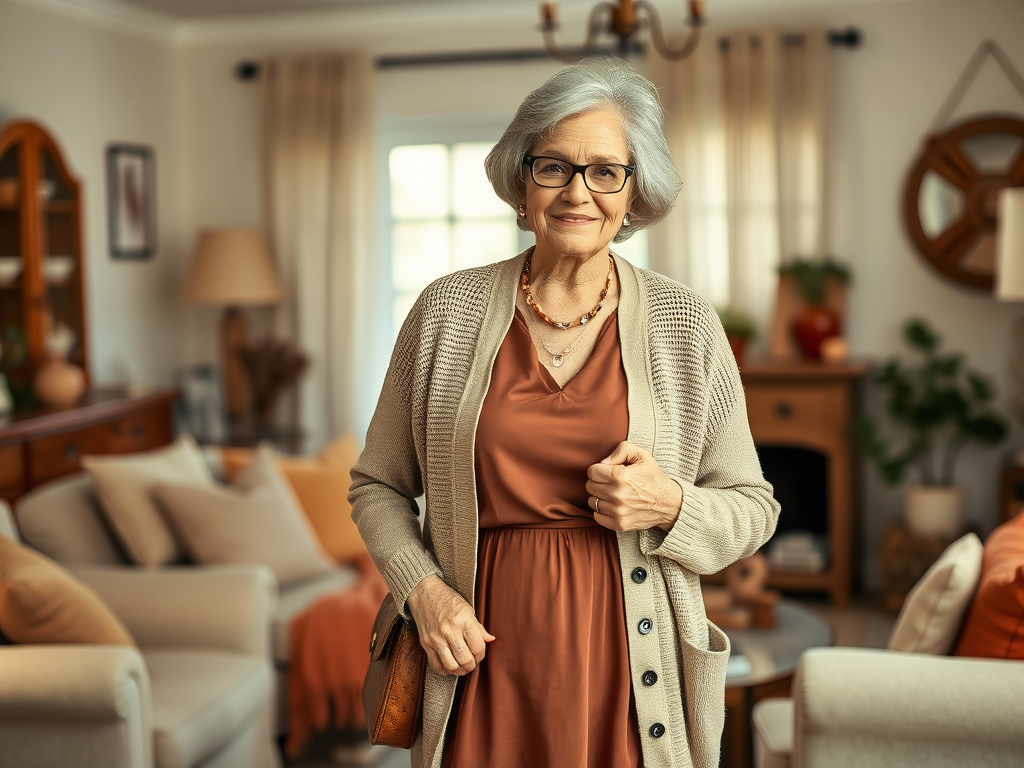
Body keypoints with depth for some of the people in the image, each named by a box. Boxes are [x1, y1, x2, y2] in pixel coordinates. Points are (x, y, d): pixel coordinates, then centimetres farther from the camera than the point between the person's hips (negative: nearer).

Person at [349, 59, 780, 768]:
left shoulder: (687, 324, -1)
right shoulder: (449, 311, 0)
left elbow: (753, 508, 5)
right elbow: (379, 485, 7)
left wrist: (671, 505, -15)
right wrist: (423, 588, -8)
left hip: (630, 659, 0)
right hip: (485, 652, 1)